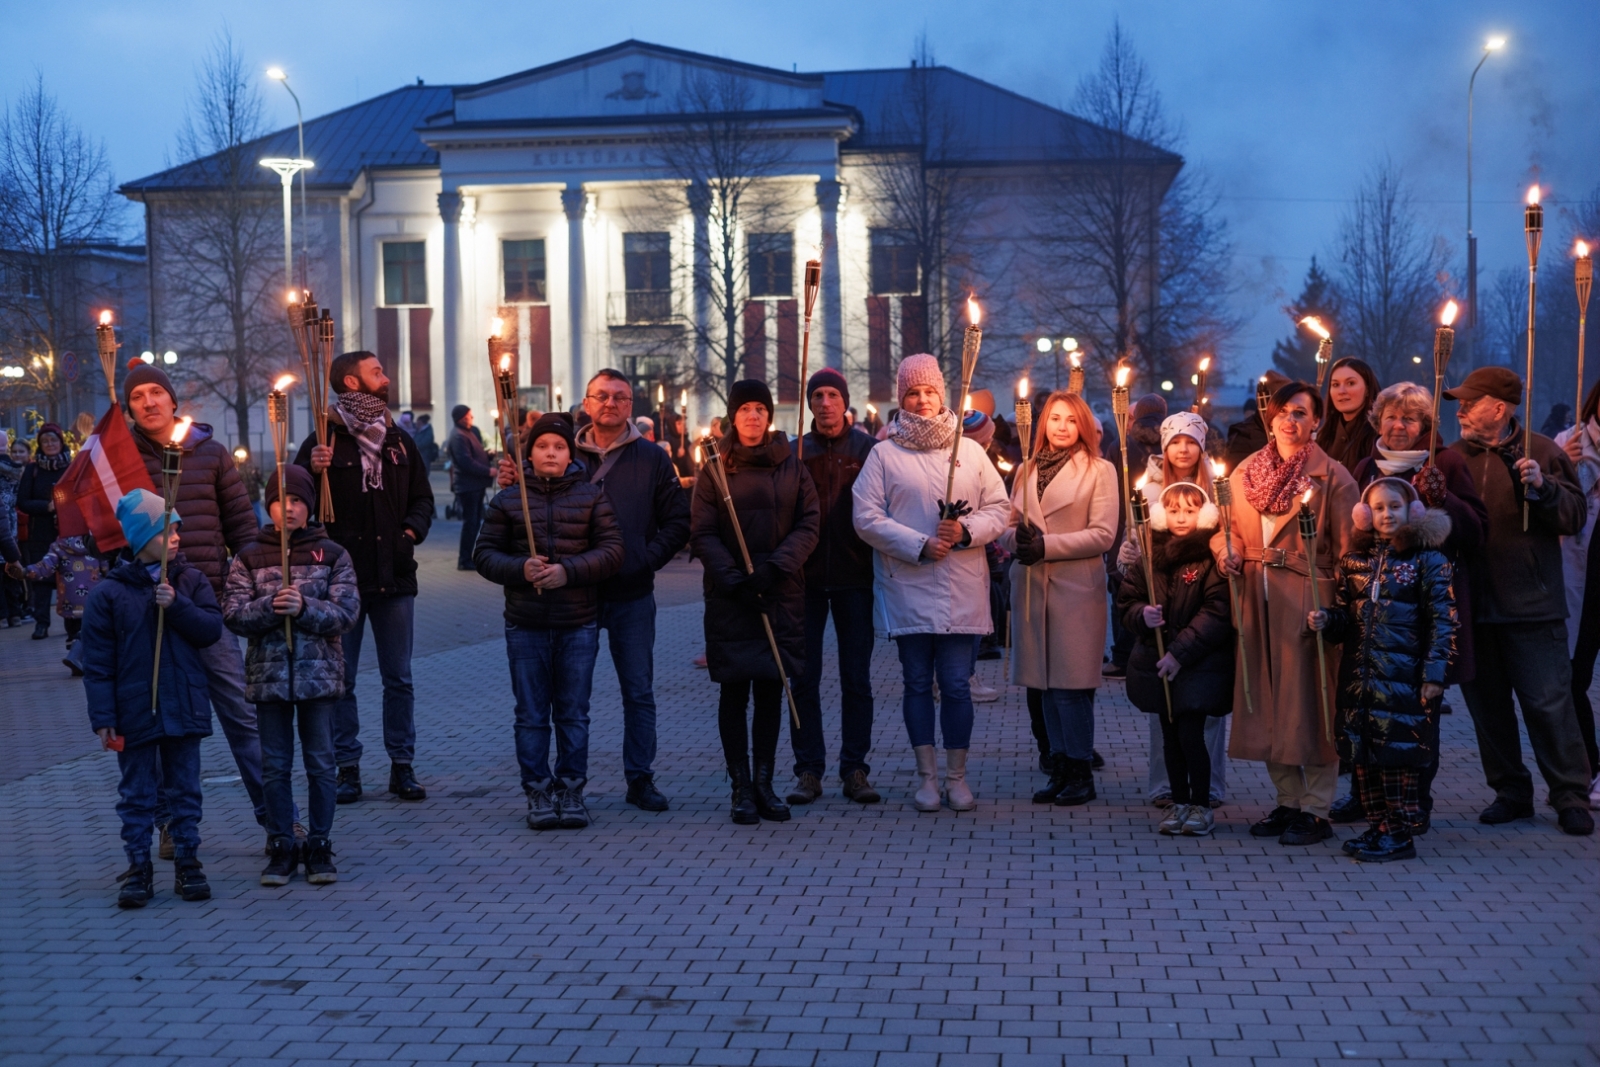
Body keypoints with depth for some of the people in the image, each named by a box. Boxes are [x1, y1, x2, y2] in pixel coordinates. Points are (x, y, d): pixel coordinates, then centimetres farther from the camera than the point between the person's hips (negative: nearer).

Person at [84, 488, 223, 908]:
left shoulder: (191, 581, 3)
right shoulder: (109, 593, -5)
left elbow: (212, 628, -5)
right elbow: (97, 662, -5)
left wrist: (177, 605, -18)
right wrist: (102, 717, -8)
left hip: (184, 708, 2)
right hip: (134, 712, -2)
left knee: (184, 790, 10)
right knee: (136, 793, 7)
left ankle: (188, 861, 19)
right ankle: (138, 866, 16)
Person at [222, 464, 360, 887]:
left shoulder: (331, 555, 1)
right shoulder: (249, 558, 4)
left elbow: (346, 611, -7)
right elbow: (233, 614, -4)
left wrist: (304, 608, -22)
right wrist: (270, 607, -20)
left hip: (318, 672, -1)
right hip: (268, 673, 1)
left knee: (320, 763, 5)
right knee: (274, 766, 7)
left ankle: (320, 848, 15)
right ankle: (281, 848, 17)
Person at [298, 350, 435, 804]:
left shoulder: (399, 441, 12)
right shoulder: (324, 441, -3)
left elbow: (422, 498, 20)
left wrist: (412, 529, 1)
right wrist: (313, 472, -23)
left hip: (395, 578, 4)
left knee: (399, 678, 7)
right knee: (341, 679, 4)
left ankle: (402, 766, 14)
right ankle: (347, 767, 12)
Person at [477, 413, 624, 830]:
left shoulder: (592, 496, 3)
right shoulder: (508, 500, 5)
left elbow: (611, 551, -4)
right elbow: (485, 554, 3)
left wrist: (568, 571, -18)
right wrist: (520, 569, -16)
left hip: (579, 624, 0)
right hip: (525, 624, 1)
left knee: (573, 713, 6)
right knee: (531, 714, 5)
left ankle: (572, 790, 16)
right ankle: (538, 792, 13)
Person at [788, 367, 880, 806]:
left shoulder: (867, 448, 4)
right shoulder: (795, 451, 7)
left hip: (854, 576, -1)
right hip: (806, 579, 1)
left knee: (857, 678, 3)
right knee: (804, 678, 3)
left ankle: (854, 769, 11)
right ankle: (808, 770, 10)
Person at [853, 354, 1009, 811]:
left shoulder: (970, 451, 8)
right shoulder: (884, 454, 3)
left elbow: (999, 509, 7)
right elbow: (867, 517, -4)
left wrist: (966, 530, -12)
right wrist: (919, 544, -12)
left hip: (960, 590, 1)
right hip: (907, 587, 0)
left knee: (956, 684, 1)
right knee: (917, 682, 6)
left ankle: (957, 776, 13)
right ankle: (927, 776, 16)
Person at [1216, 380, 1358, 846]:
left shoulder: (1332, 476, -3)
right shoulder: (1246, 471, 12)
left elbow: (1346, 550, -6)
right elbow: (1229, 527, 19)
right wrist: (1227, 551, -3)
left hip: (1309, 598, -5)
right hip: (1256, 600, 5)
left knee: (1309, 701, -3)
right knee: (1265, 700, 8)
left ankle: (1316, 810, 5)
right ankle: (1288, 801, 20)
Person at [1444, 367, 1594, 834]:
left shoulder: (1541, 451, -1)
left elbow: (1574, 516, -6)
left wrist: (1543, 487, -22)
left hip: (1531, 605, -4)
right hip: (1472, 604, 4)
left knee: (1548, 703, -2)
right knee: (1486, 704, 10)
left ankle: (1571, 796, 9)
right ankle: (1510, 792, 22)